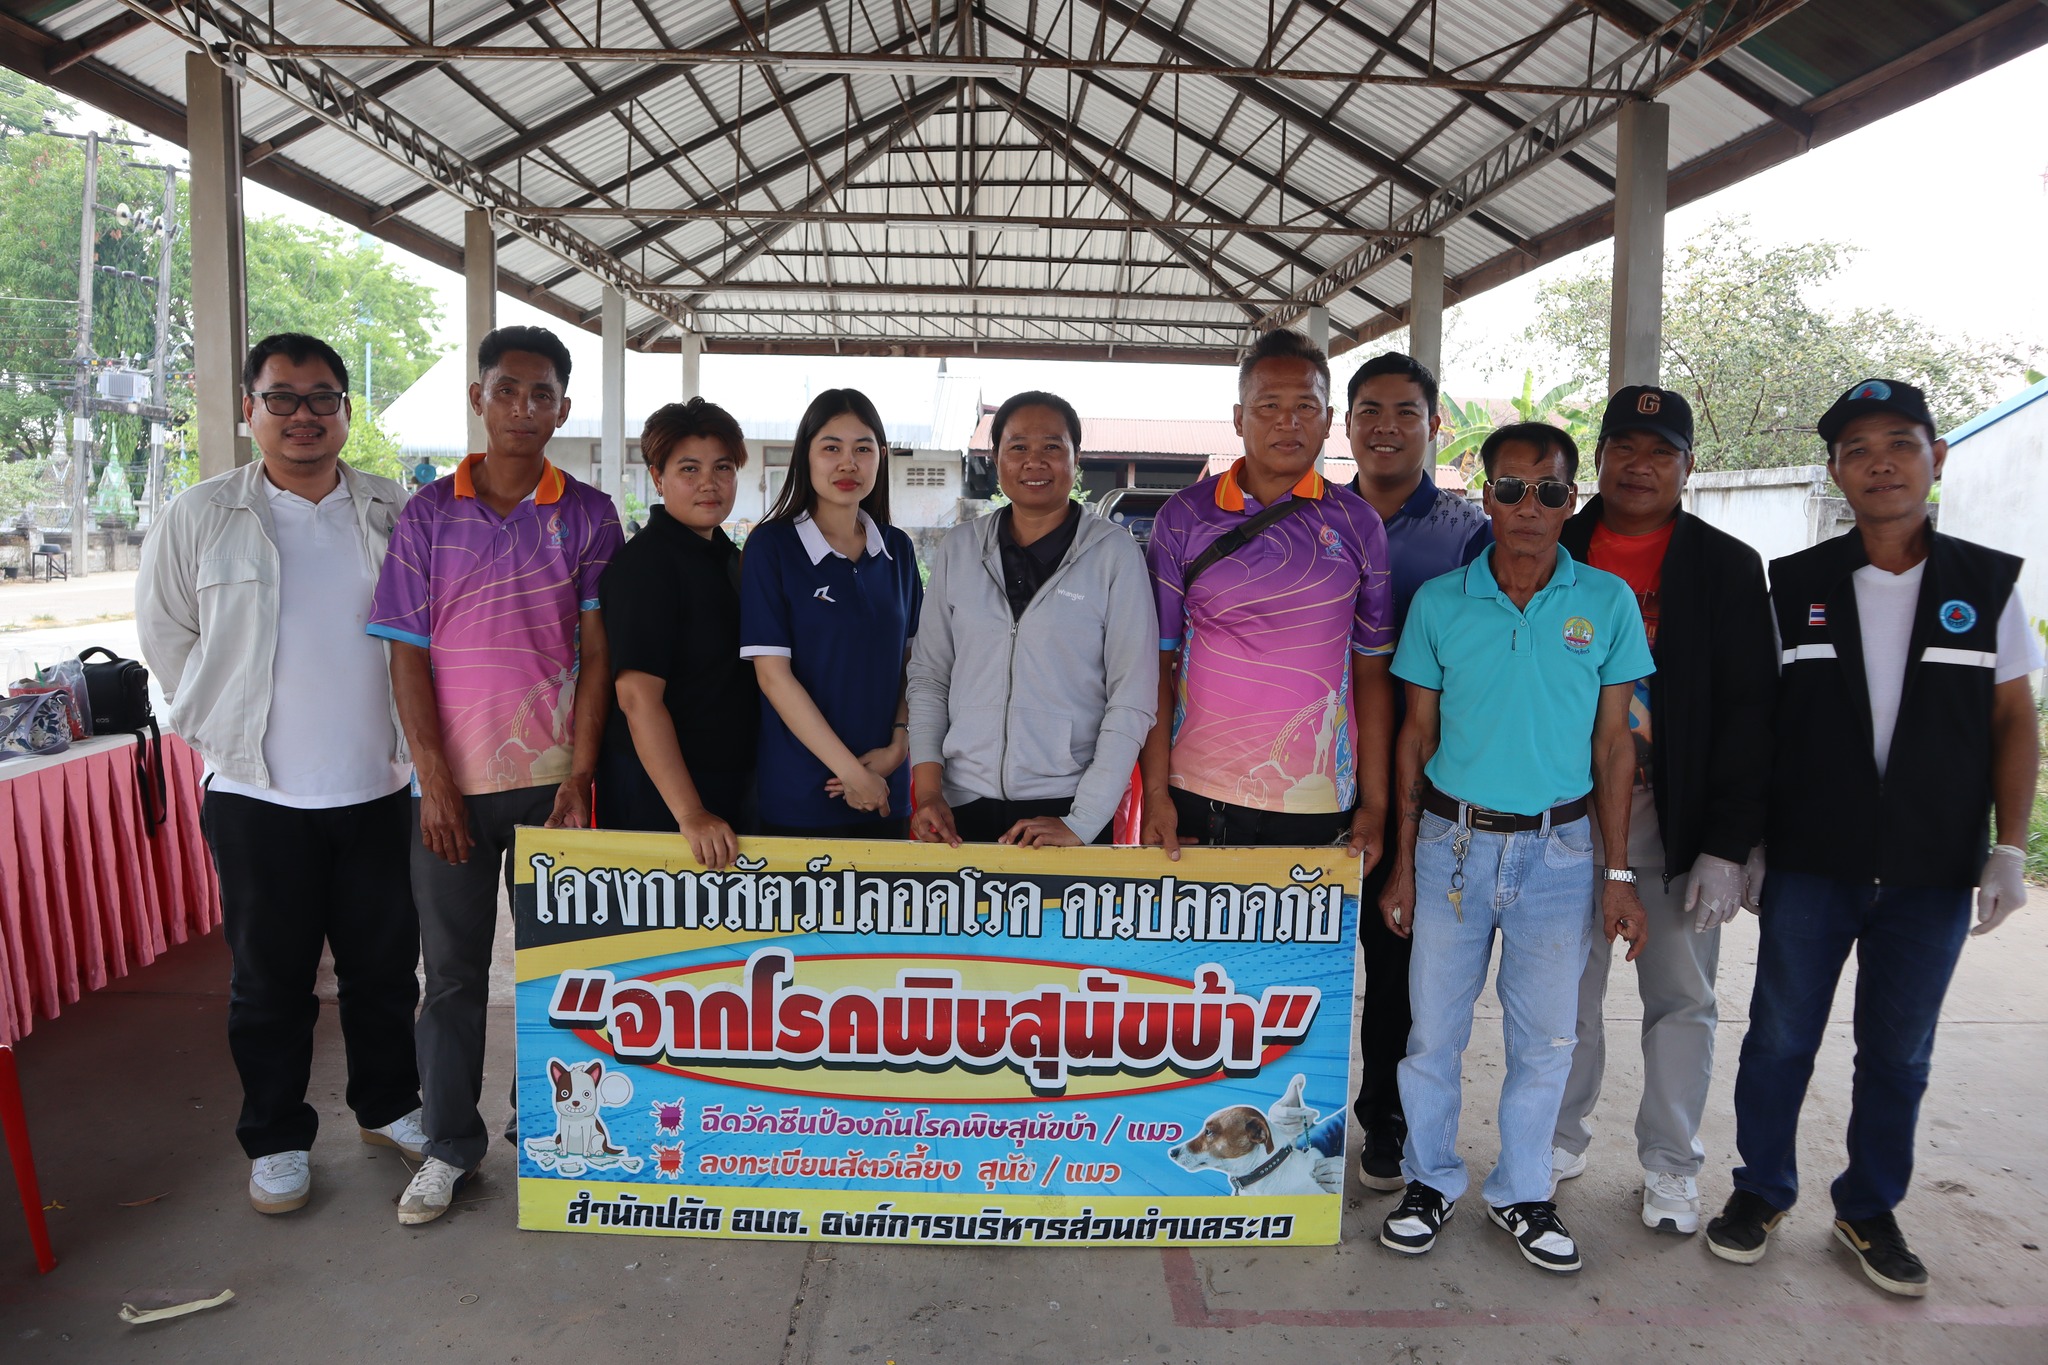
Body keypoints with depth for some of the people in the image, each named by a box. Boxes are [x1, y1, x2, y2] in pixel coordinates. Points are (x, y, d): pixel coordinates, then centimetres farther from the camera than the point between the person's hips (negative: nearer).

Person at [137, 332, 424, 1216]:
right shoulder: (200, 519, 0)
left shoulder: (396, 516, 3)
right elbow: (166, 636, 7)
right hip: (257, 790, -1)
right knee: (270, 977, 10)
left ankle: (387, 1105, 33)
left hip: (379, 784, 2)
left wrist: (414, 735, 5)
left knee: (385, 963, 13)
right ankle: (276, 1140, 27)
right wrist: (224, 730, 3)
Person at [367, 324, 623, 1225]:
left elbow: (596, 651, -1)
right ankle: (450, 1144, 23)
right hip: (451, 780, 1)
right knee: (453, 968, 9)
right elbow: (408, 655, 1)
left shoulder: (588, 515, 2)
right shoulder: (428, 514, 3)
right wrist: (434, 779, -6)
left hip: (552, 777, 0)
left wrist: (580, 774, -8)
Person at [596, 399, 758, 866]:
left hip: (732, 789, 8)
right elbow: (638, 695, -23)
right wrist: (689, 813, -27)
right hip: (658, 796, -8)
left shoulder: (728, 557, 12)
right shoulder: (644, 560, -14)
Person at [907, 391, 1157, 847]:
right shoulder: (958, 550, 5)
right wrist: (928, 790, -2)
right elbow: (928, 677, 8)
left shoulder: (1115, 554, -4)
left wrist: (1083, 822, -12)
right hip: (963, 807, 3)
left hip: (1066, 807, -2)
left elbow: (1132, 699, -7)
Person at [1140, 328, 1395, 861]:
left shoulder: (1358, 524, 4)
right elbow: (1158, 663, 1)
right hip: (1199, 799, 0)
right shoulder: (1183, 516, 1)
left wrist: (1375, 803, 0)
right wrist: (1155, 792, -6)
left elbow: (1372, 673, 4)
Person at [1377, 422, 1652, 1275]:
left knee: (1544, 1036, 10)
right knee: (1434, 1028, 7)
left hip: (1559, 846, 0)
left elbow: (1612, 742, 3)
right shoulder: (1439, 602, -1)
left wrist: (1619, 874, 1)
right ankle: (1431, 1180, 28)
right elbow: (1416, 736, 3)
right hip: (1454, 840, 0)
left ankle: (1522, 1192, 30)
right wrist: (1402, 864, 2)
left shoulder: (1608, 602, -1)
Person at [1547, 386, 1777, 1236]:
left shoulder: (1728, 569, 0)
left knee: (1681, 998, 8)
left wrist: (1728, 846, -9)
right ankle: (1562, 1138, 29)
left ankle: (1669, 1165, 25)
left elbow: (1749, 714, -3)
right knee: (1565, 989, 11)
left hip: (1677, 825, -1)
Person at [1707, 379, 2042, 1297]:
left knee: (1898, 1052, 13)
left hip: (1932, 875, 1)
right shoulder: (1793, 586, 1)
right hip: (1808, 866, 0)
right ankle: (1761, 1190, 28)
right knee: (1779, 1038, 9)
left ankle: (1870, 1208, 32)